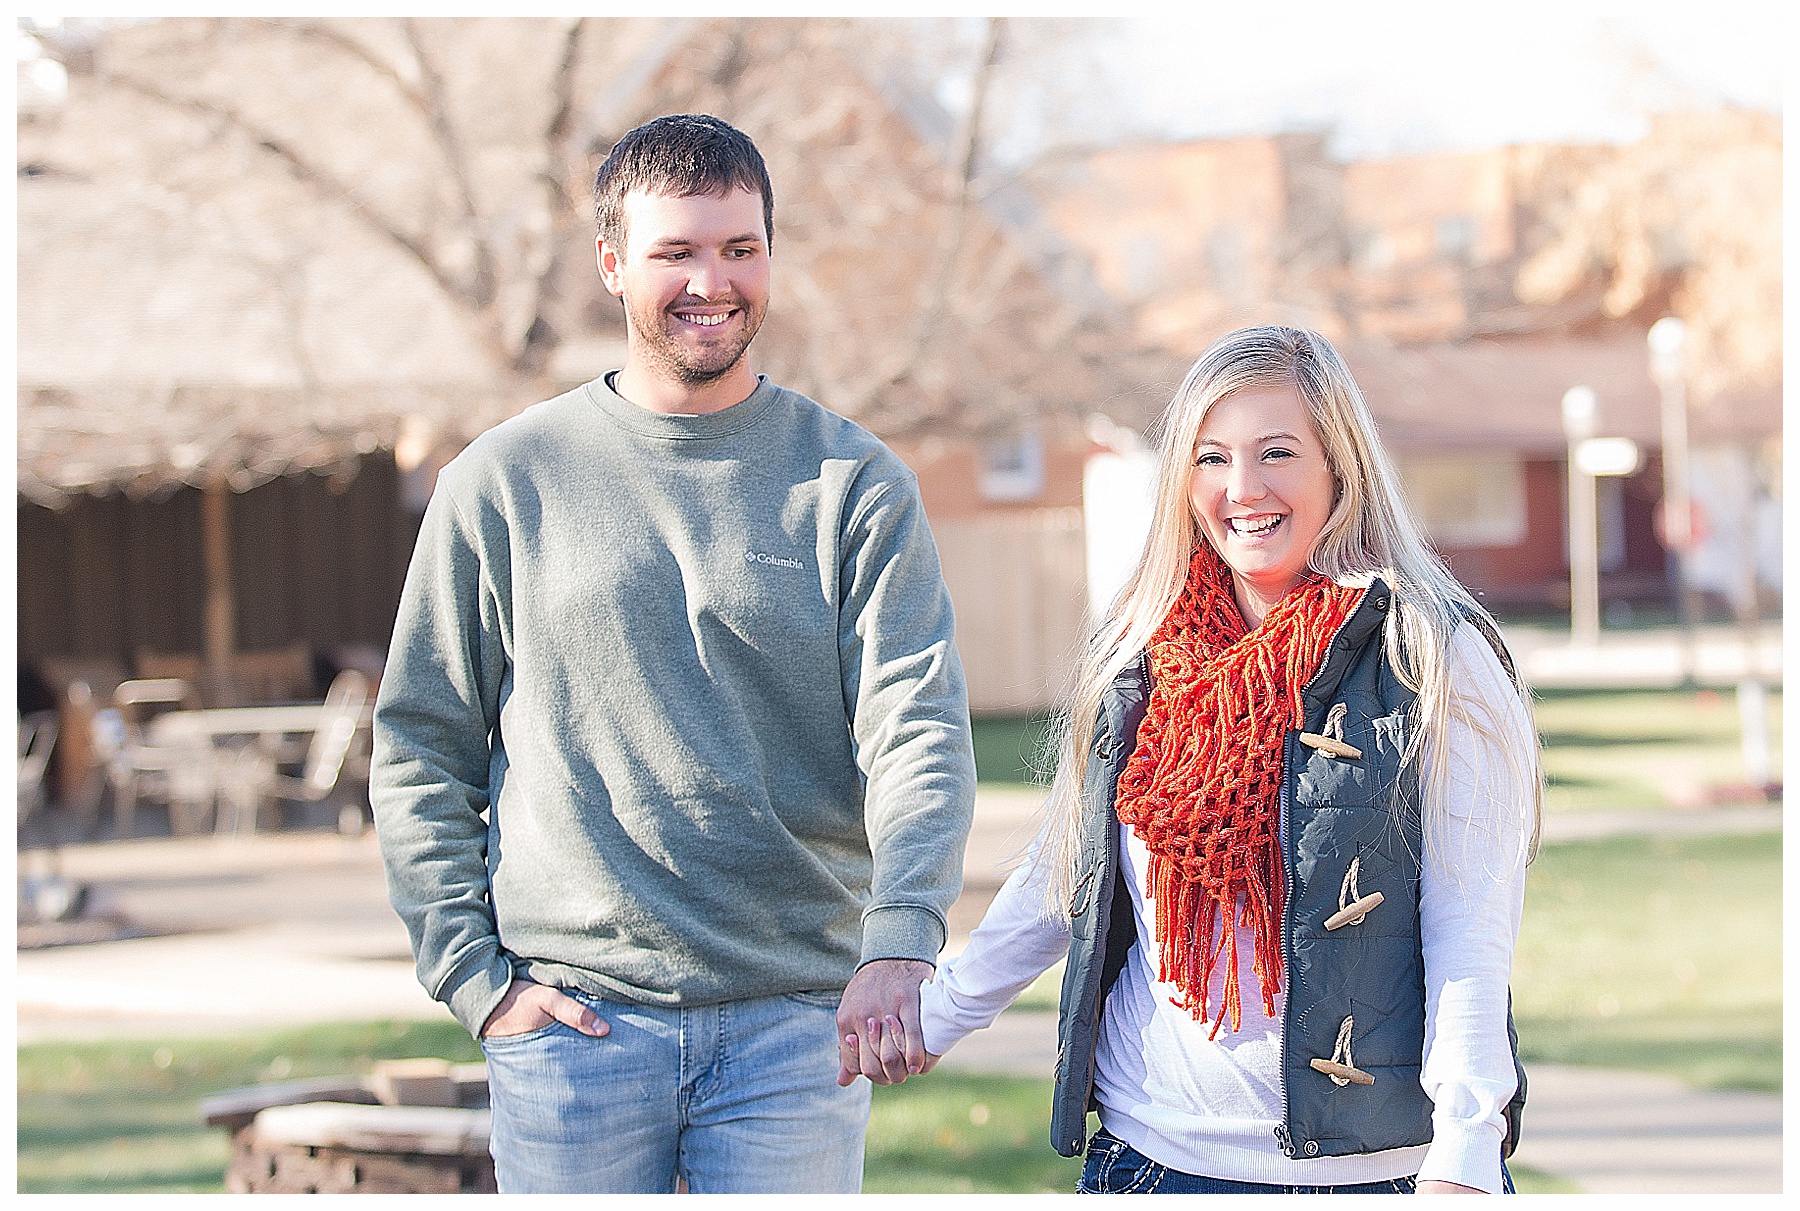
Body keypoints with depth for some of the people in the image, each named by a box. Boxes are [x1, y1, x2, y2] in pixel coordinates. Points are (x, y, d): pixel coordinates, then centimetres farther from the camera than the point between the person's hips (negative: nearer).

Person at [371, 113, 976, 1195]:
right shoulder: (506, 480, 5)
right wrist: (473, 973, -2)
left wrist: (902, 939, -24)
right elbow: (420, 748, 8)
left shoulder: (855, 483, 3)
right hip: (574, 1021, 0)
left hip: (793, 1020, 0)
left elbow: (919, 726, -7)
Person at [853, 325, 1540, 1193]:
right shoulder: (1142, 659, 10)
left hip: (1369, 1163, -4)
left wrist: (1462, 1157, -17)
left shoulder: (1433, 660, -4)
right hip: (1151, 1148, 4)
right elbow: (1060, 878, 22)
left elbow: (1471, 930, -9)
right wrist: (936, 1014, 27)